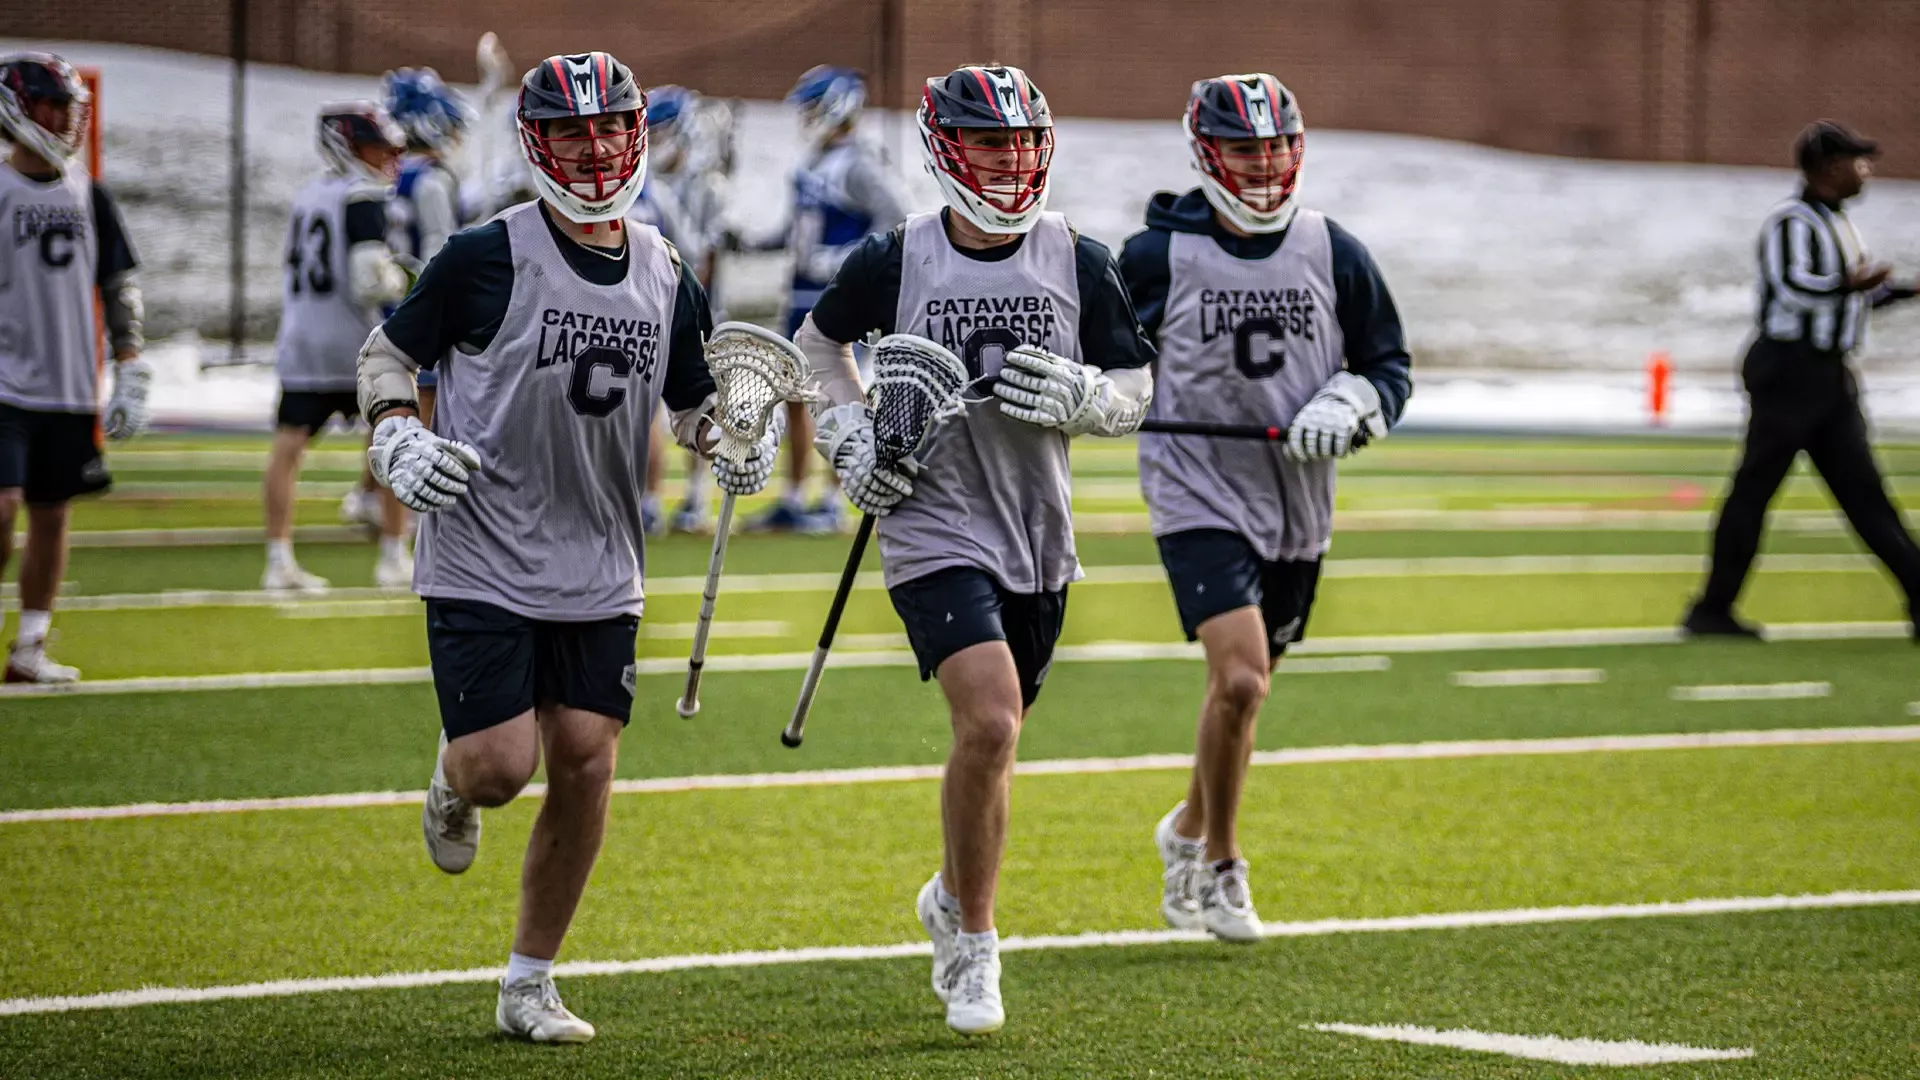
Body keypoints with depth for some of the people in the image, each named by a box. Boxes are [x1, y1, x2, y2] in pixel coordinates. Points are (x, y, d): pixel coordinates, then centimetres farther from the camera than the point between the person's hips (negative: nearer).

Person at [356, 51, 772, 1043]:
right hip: (481, 561, -4)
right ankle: (451, 783, 29)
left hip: (599, 572, 5)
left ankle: (529, 984, 14)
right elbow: (388, 354, 1)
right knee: (498, 767, -11)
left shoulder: (667, 281, 5)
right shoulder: (488, 257, -10)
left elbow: (694, 402, 19)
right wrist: (399, 440, -16)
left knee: (585, 768, 0)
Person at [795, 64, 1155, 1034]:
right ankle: (972, 945, -6)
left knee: (992, 737, 14)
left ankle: (952, 897, 41)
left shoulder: (1078, 263, 0)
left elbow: (1137, 392, 5)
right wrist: (848, 436, 1)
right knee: (989, 724, -20)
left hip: (1040, 536, 4)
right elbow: (820, 342, 15)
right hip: (934, 529, -4)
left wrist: (1079, 396, -16)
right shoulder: (895, 261, -4)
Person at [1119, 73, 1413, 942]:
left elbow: (1390, 365, 10)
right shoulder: (1158, 255, -5)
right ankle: (1219, 864, 0)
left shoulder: (1334, 255, 1)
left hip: (1296, 505, 4)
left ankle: (1189, 831, 41)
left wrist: (1348, 406, -9)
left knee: (1242, 688, 14)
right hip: (1199, 499, -4)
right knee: (1240, 681, -19)